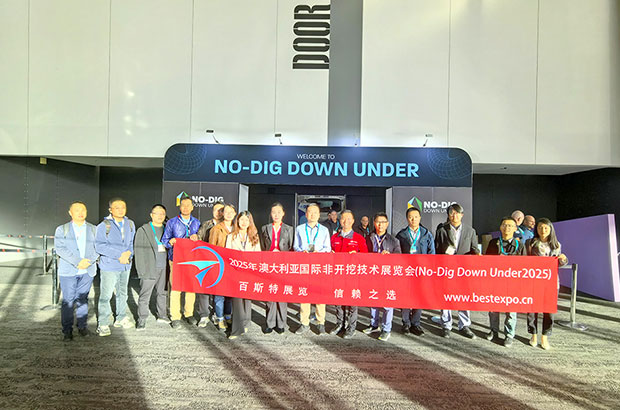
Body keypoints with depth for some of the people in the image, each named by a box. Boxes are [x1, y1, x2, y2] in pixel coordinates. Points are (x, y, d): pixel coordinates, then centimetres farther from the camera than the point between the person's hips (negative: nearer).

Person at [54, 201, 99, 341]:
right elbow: (60, 248, -7)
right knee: (68, 301, 0)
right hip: (68, 271, -2)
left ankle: (82, 326, 20)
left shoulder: (93, 229, 10)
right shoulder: (62, 229, 4)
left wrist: (89, 261, -13)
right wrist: (77, 262, -17)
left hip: (87, 271, 2)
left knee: (83, 299, 9)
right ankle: (67, 330, 9)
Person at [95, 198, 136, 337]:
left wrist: (128, 253, -9)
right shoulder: (103, 226, -10)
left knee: (122, 293, 16)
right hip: (109, 265, -5)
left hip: (125, 265, 6)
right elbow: (100, 246, -15)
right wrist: (119, 255, -19)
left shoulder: (130, 224, 7)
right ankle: (103, 324, 9)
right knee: (106, 295, -3)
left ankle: (121, 318, 30)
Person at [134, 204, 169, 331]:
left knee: (163, 293, 12)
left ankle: (162, 315, 25)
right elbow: (139, 251, -3)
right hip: (149, 268, -4)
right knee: (145, 295, 0)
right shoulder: (143, 230, 1)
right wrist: (142, 270, -9)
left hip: (164, 268, 4)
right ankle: (142, 320, 10)